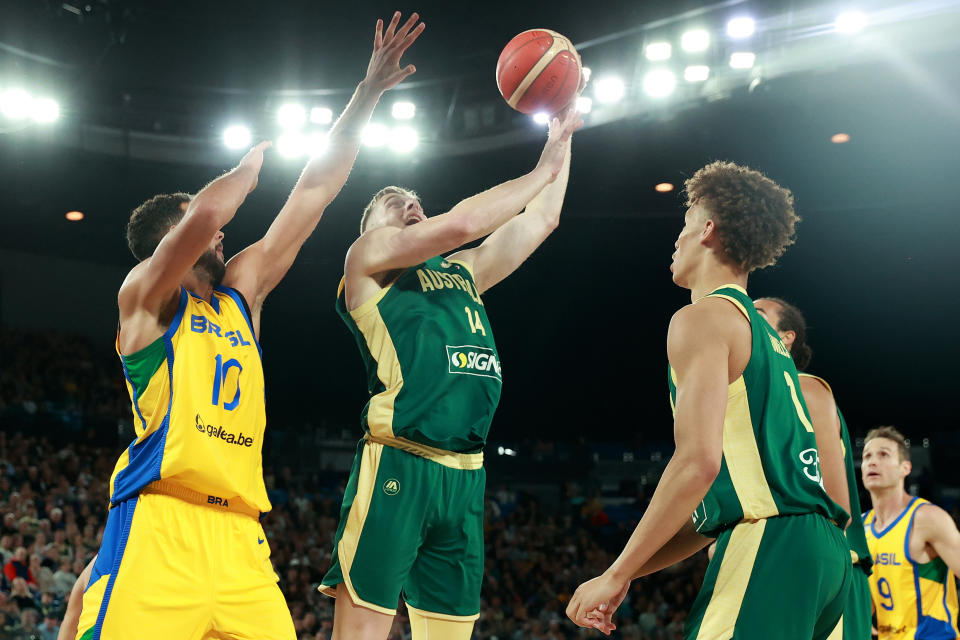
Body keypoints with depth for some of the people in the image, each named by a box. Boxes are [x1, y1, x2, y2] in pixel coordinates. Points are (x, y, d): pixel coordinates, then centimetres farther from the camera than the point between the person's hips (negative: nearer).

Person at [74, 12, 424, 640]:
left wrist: (368, 94, 21)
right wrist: (249, 167, 7)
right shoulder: (144, 295, 7)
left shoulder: (241, 293, 24)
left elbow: (315, 192, 23)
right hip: (159, 524, -6)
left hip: (240, 539, 6)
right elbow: (204, 215, -14)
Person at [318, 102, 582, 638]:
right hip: (398, 470, -7)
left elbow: (541, 220, 29)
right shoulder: (367, 255, 7)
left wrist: (561, 141, 24)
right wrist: (543, 169, 4)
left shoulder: (463, 272, 26)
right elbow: (459, 224, -6)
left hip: (466, 477, 7)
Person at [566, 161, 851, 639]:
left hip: (768, 546, -10)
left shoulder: (703, 318, -3)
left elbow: (698, 462, -17)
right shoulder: (765, 334, 25)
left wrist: (616, 576, -12)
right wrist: (633, 570, 23)